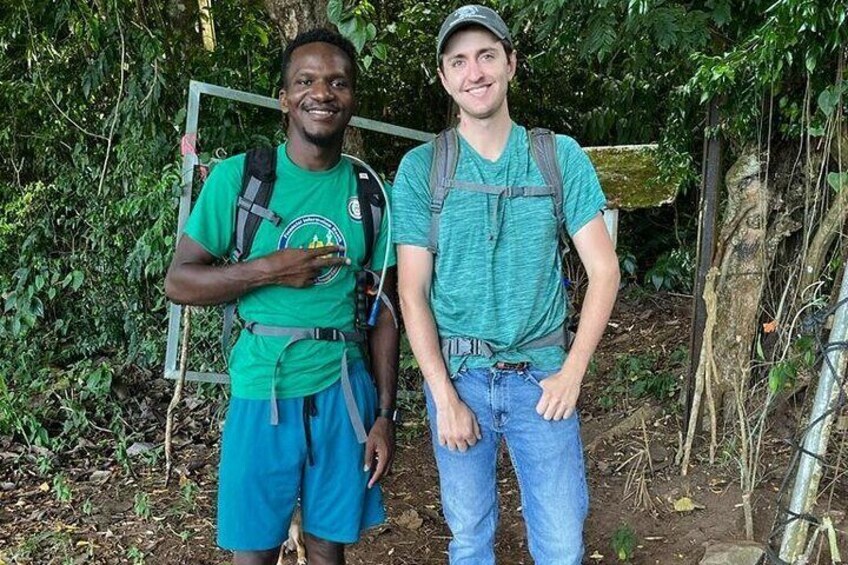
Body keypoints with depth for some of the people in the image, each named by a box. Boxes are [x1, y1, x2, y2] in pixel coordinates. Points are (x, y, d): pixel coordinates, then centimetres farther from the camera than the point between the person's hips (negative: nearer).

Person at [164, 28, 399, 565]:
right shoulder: (237, 176, -4)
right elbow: (178, 282, -2)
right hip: (262, 389, -1)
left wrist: (386, 415, 2)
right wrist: (266, 270, -15)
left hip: (343, 391, 2)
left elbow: (384, 312, 5)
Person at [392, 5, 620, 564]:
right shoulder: (420, 168, -2)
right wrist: (445, 396, -10)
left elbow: (604, 270, 0)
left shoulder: (561, 157, 0)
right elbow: (413, 293, -3)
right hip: (456, 376, 0)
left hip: (540, 377, 0)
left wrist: (572, 372, -7)